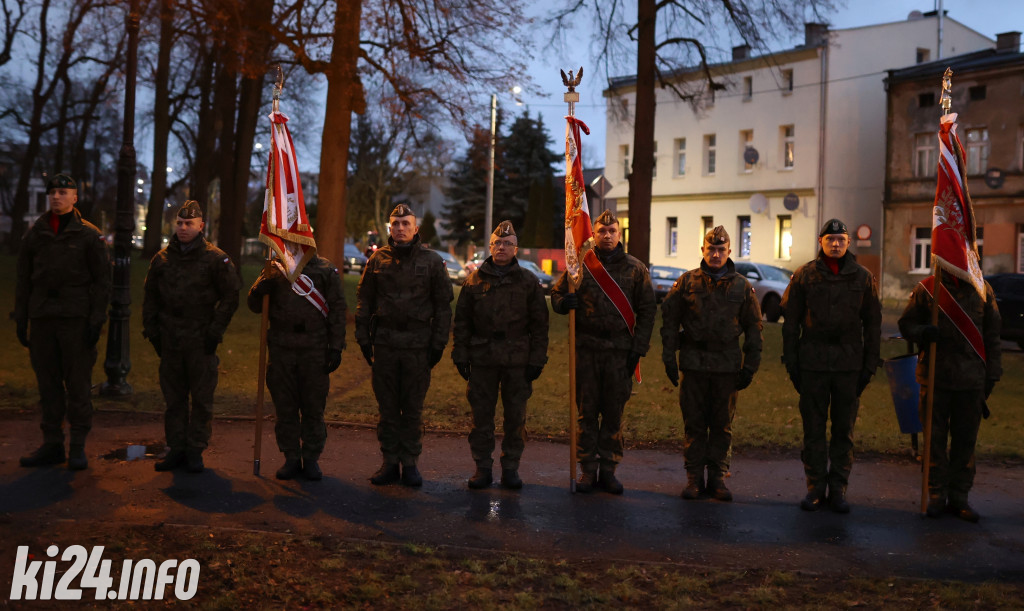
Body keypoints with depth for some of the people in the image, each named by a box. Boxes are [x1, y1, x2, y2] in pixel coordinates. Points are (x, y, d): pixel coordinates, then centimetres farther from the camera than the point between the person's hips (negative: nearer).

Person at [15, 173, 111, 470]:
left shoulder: (89, 235, 1)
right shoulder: (34, 234, 11)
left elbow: (102, 280, -2)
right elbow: (23, 279, 14)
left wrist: (97, 319, -10)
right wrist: (20, 318, 8)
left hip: (76, 319, -4)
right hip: (42, 318, 4)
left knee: (78, 384, -2)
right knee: (48, 384, 7)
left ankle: (78, 447, 5)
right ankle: (52, 444, 15)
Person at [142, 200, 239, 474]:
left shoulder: (216, 259, -3)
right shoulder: (162, 259, 9)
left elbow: (230, 297, -2)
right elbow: (150, 297, 16)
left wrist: (215, 331, -7)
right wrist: (151, 331, 8)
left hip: (201, 342, -3)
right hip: (170, 342, 4)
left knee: (202, 399, 2)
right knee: (174, 399, 9)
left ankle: (195, 451, 11)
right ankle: (176, 449, 18)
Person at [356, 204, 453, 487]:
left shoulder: (432, 261, 2)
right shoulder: (378, 259, 7)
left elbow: (443, 305, 4)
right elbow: (364, 300, 12)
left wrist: (439, 344, -2)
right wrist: (363, 338, 5)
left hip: (418, 345, -2)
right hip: (384, 344, 2)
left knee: (413, 408, 5)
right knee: (387, 407, 7)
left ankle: (410, 463, 14)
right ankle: (390, 462, 16)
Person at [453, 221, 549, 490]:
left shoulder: (528, 281, 5)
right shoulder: (475, 279, 6)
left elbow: (539, 324, 5)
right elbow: (462, 320, 9)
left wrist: (537, 360, -1)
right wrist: (461, 355, 2)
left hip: (517, 360, 0)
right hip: (482, 359, 1)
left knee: (516, 417, 4)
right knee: (481, 415, 5)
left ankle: (510, 468, 16)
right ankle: (483, 467, 15)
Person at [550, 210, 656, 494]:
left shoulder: (636, 269, 6)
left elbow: (647, 311, 7)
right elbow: (556, 293, 14)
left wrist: (638, 349, -1)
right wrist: (563, 302, -11)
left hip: (620, 350, 0)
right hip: (586, 347, 0)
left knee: (614, 412, 4)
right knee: (587, 411, 4)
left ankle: (608, 470, 13)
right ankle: (588, 469, 12)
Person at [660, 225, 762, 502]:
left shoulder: (742, 287, 5)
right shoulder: (687, 282, 2)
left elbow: (754, 329, 9)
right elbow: (669, 320, 4)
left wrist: (750, 366, 3)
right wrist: (669, 358, -1)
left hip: (727, 365, 1)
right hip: (693, 363, -1)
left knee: (722, 424, 7)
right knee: (693, 423, 4)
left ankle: (717, 477, 18)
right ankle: (694, 477, 12)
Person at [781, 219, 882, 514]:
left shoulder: (863, 277, 6)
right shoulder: (805, 275, 3)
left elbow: (872, 324, 9)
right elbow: (791, 321, 5)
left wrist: (870, 365, 3)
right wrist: (791, 361, 0)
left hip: (849, 364, 1)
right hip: (812, 362, -1)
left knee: (844, 428, 6)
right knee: (813, 428, 3)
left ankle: (838, 488, 15)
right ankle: (816, 487, 13)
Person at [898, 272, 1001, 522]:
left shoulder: (983, 290, 5)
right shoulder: (926, 289, -1)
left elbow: (992, 335, 11)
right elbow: (906, 324, 4)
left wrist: (992, 375, 8)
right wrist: (922, 333, -19)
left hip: (971, 379, 1)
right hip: (935, 377, -1)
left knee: (965, 440, 6)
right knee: (935, 438, 4)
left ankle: (959, 497, 18)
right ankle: (937, 495, 16)